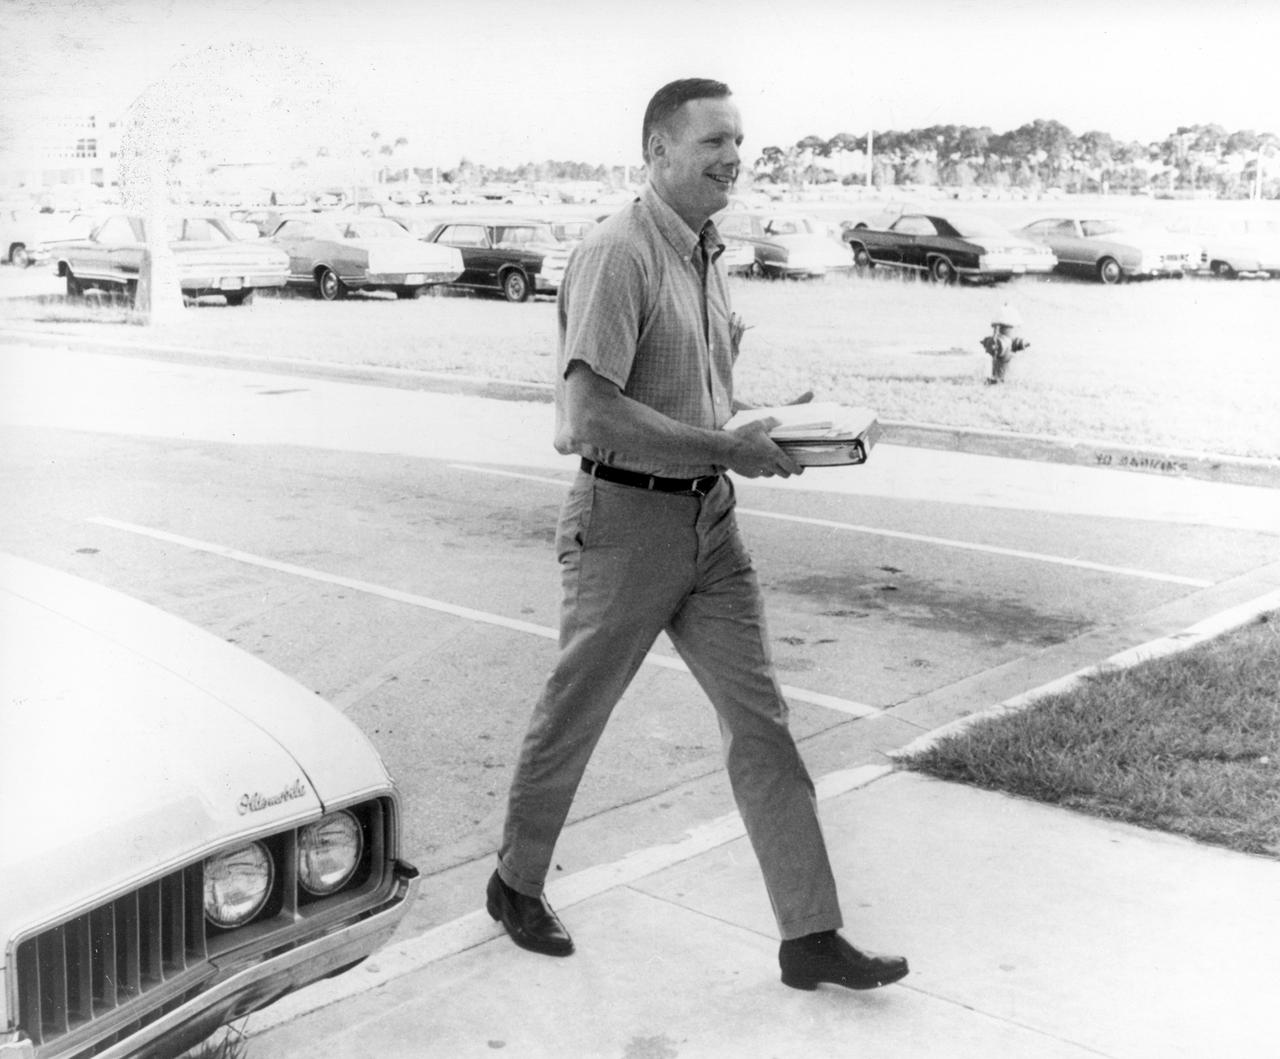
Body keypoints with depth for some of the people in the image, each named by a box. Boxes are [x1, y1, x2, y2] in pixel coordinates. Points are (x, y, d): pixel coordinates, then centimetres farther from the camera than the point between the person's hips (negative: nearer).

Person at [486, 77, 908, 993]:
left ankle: (812, 937, 10)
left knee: (761, 721, 4)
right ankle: (517, 885, 32)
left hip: (710, 517, 8)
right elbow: (592, 416, -25)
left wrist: (764, 436, 5)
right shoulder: (618, 255, -16)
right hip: (626, 519, -7)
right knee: (573, 717, 10)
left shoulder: (707, 255, 12)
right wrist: (727, 449, -22)